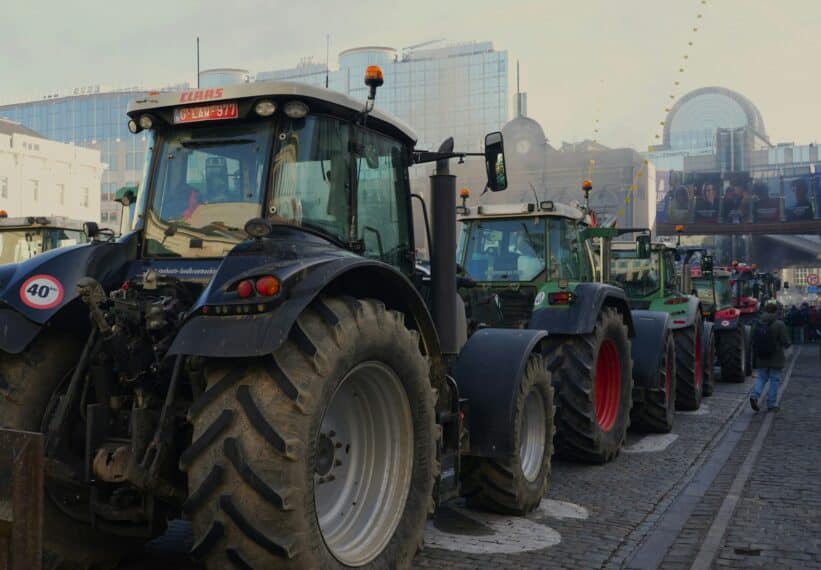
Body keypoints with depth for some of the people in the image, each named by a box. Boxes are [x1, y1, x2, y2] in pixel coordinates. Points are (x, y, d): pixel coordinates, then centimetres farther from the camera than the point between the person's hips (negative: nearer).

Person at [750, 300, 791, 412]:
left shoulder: (757, 324, 1)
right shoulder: (779, 325, -13)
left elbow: (753, 343, 7)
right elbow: (786, 343, -12)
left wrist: (754, 359, 15)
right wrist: (785, 345, 13)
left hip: (761, 359, 4)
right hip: (776, 359, -4)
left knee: (761, 378, 15)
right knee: (774, 380, 7)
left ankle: (755, 395, -10)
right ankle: (772, 405, 12)